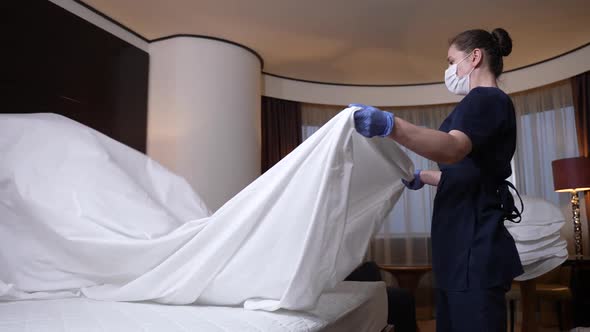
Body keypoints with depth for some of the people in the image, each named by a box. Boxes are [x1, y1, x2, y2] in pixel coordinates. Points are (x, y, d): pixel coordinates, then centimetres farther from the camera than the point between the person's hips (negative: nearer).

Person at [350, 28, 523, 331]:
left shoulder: (486, 99, -10)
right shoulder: (487, 103, 23)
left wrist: (390, 126, -46)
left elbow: (453, 149, -32)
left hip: (473, 248, -10)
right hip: (463, 244, 10)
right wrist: (422, 178, 35)